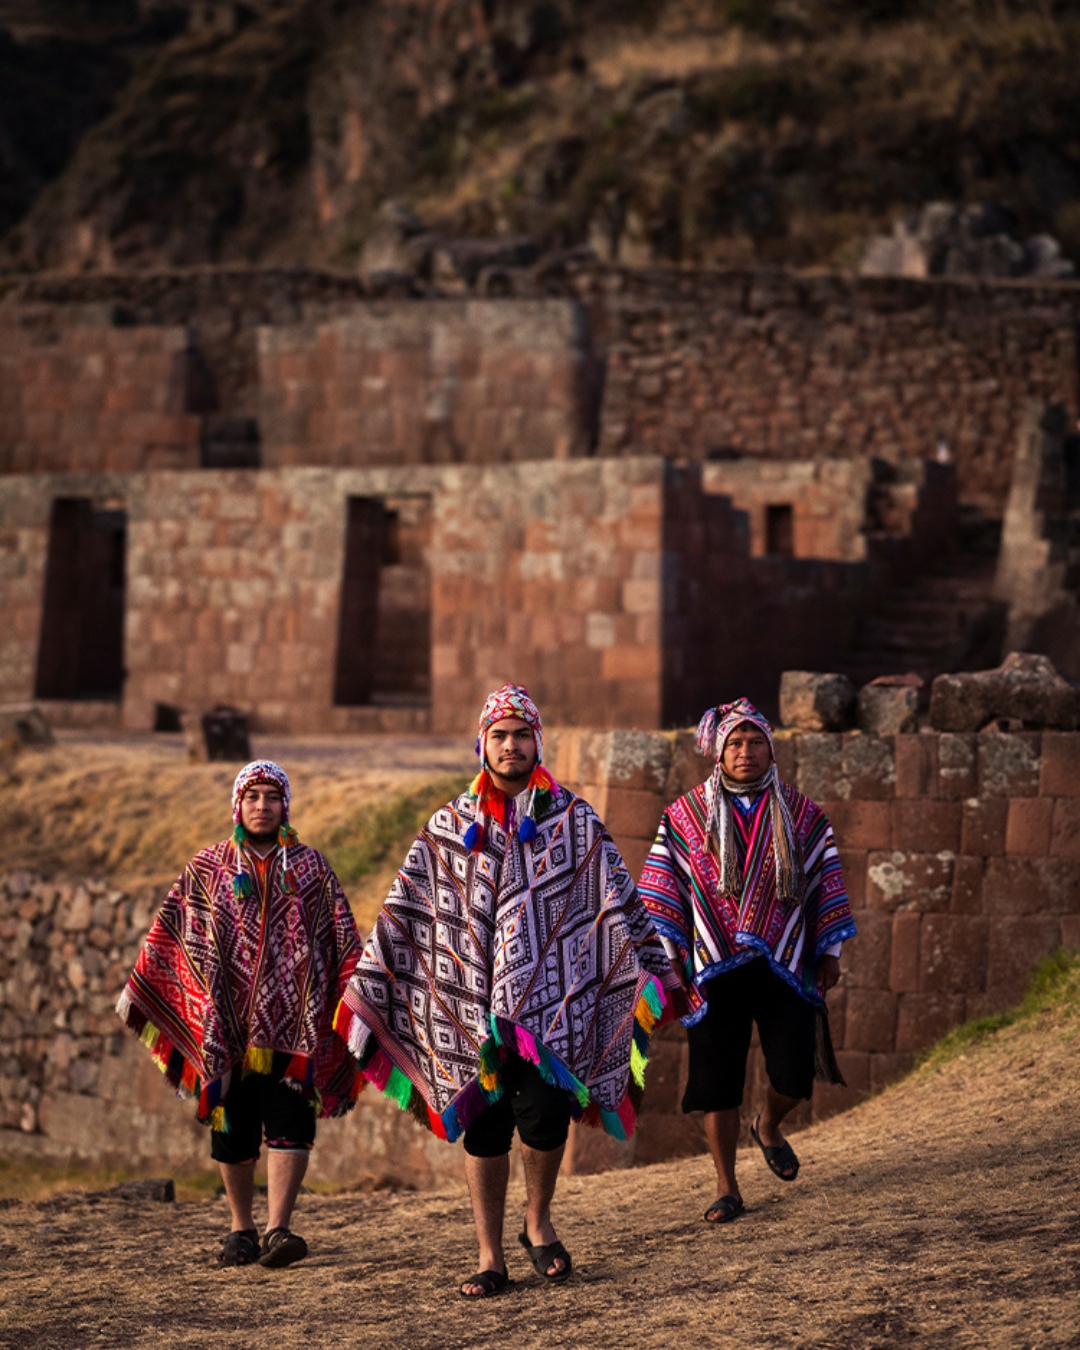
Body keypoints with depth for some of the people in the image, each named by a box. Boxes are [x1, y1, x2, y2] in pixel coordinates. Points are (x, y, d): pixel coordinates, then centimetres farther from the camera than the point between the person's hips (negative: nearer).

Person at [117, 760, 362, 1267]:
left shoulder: (311, 867, 9)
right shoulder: (208, 868, 11)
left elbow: (344, 941, 8)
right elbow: (168, 935, 13)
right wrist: (135, 992, 9)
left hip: (292, 1026, -1)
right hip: (226, 1025, 1)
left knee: (289, 1127, -12)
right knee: (232, 1133, 5)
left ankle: (278, 1230, -15)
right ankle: (241, 1229, 18)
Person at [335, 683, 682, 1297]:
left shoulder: (575, 820, 7)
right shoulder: (450, 827, 10)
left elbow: (620, 902, 8)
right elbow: (403, 913, 11)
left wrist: (657, 969, 3)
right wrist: (362, 986, 7)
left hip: (552, 1000, -2)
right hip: (478, 1004, 2)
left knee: (545, 1113, -14)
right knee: (484, 1126, 1)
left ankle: (539, 1223, 12)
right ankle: (491, 1258, 9)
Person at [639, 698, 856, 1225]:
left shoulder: (803, 816, 7)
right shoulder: (686, 815, 4)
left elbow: (825, 885, 11)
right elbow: (664, 887, 7)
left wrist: (830, 950, 8)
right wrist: (668, 951, 1)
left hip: (784, 965, 1)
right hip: (714, 969, -1)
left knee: (793, 1077, -4)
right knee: (717, 1082, -1)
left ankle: (769, 1127, 31)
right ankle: (727, 1189, 9)